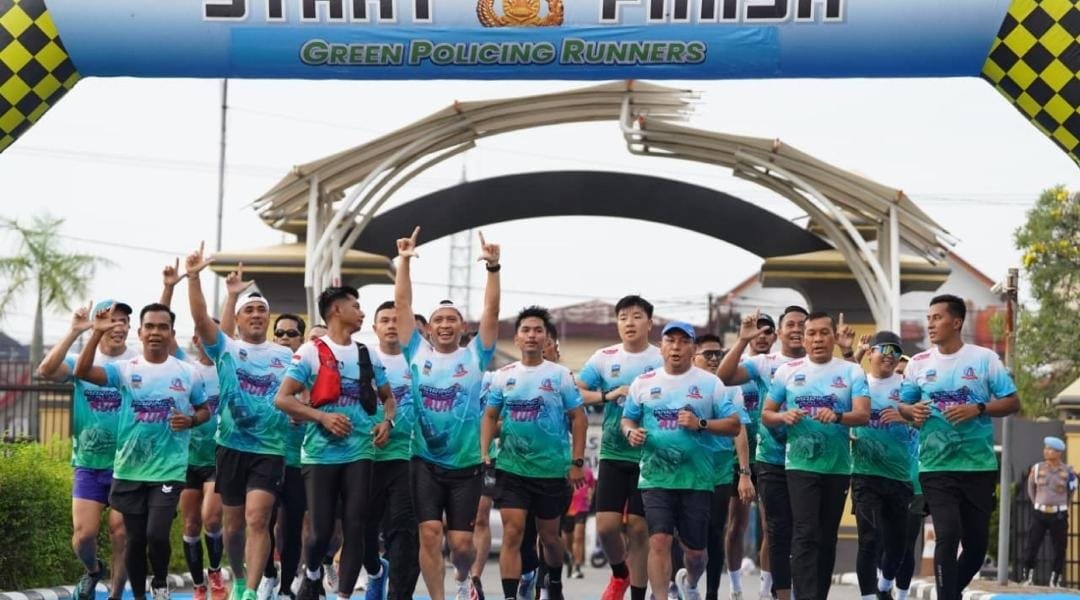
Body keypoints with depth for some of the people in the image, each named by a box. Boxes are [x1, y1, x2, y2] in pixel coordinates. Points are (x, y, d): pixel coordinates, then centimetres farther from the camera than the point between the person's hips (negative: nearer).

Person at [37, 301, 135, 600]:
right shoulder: (81, 361, -2)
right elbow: (46, 370, -20)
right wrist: (74, 332, -28)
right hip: (88, 465, 1)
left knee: (121, 534, 1)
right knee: (83, 534, -1)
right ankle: (92, 570, 32)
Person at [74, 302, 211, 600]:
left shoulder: (187, 373, 1)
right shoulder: (126, 369, -1)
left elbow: (205, 410, 13)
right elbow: (83, 372, -15)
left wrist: (191, 420, -10)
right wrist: (97, 333, -25)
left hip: (169, 470, -1)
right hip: (130, 470, 2)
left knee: (157, 535, -15)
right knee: (135, 539, 9)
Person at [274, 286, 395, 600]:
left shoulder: (368, 355, 12)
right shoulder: (311, 352, -3)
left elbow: (388, 397, 22)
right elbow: (282, 398, -8)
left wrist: (387, 422, 1)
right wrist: (322, 416, -19)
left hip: (360, 453, 3)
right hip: (321, 454, -3)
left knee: (354, 527, -5)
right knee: (321, 530, 0)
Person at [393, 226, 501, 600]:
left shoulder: (474, 356, 3)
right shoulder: (418, 353, 4)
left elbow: (491, 312, -6)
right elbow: (402, 305, 1)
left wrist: (493, 267, -15)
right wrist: (404, 262, -7)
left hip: (466, 464, 0)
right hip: (425, 462, 0)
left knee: (461, 542, 1)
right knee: (430, 534, -10)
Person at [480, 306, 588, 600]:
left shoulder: (560, 375, -3)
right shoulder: (503, 375, 4)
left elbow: (578, 418, -1)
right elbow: (490, 416, 10)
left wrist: (577, 462, -7)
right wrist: (484, 453, -3)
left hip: (553, 469, -1)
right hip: (511, 468, 1)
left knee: (549, 534, 13)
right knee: (512, 532, -10)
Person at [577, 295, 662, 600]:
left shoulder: (663, 361, -1)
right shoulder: (604, 358, 4)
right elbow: (575, 393, 1)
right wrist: (608, 395, -12)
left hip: (650, 457, -2)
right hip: (613, 454, 2)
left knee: (639, 528, 0)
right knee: (606, 525, -4)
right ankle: (620, 574, 25)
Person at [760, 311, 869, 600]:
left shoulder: (851, 371, 3)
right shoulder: (787, 371, 4)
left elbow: (863, 414, -9)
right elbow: (766, 414, 8)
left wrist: (837, 416, -28)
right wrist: (784, 416, -14)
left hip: (838, 466, 2)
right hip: (801, 464, -2)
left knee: (827, 537, 11)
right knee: (805, 535, -12)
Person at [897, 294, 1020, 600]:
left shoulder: (984, 358, -2)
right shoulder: (918, 363, 4)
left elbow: (1012, 402, -1)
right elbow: (903, 405, 14)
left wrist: (977, 409, -16)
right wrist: (912, 411, -9)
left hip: (979, 466, 0)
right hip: (936, 467, 0)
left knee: (977, 541, 8)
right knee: (947, 536, -13)